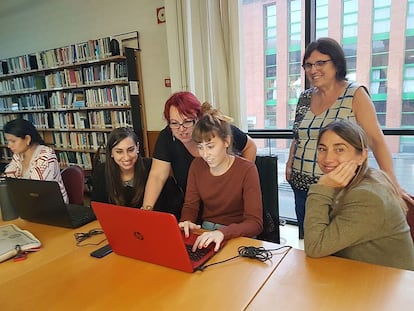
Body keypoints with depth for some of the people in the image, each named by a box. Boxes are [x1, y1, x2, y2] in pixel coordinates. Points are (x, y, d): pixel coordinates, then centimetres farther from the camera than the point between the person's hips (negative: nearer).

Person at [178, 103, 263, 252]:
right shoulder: (197, 165, 0)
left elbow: (255, 223, -20)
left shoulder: (247, 170, -15)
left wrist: (223, 233, -37)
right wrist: (187, 222, -19)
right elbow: (190, 206, 4)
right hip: (205, 232, 4)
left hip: (237, 237, -4)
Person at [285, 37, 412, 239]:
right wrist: (289, 165, 4)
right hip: (302, 186, 5)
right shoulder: (305, 97, 9)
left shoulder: (355, 94, -5)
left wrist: (392, 183, -16)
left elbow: (376, 139, -10)